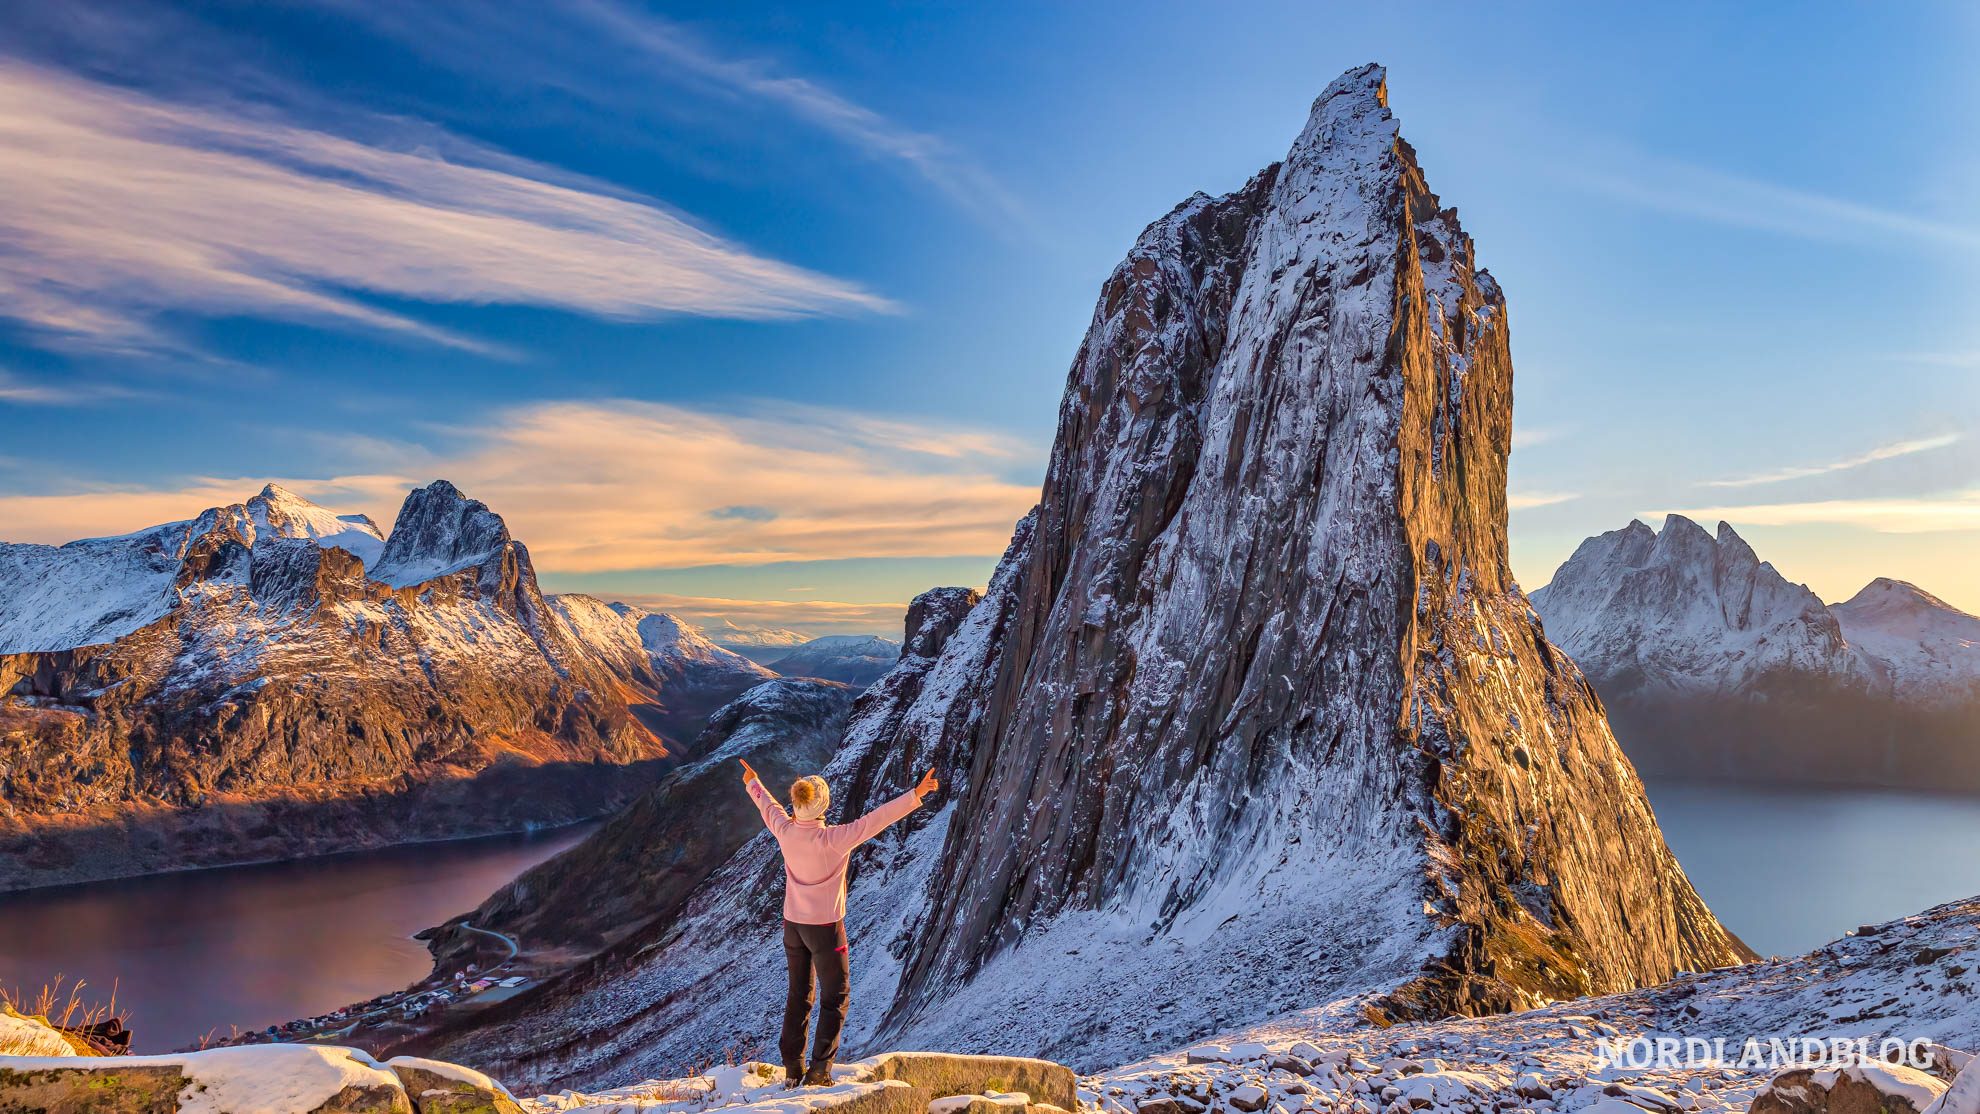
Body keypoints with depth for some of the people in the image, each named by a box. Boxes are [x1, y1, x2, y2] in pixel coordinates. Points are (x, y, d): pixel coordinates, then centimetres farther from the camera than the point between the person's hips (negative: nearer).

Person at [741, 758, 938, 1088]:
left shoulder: (785, 830, -10)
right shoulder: (833, 839, -24)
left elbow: (768, 806, 11)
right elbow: (876, 819, -27)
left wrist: (752, 783, 32)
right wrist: (916, 794, -26)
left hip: (792, 924, 6)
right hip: (825, 927, -5)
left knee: (798, 996, 17)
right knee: (834, 999, 8)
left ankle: (793, 1071, 21)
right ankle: (819, 1072, 5)